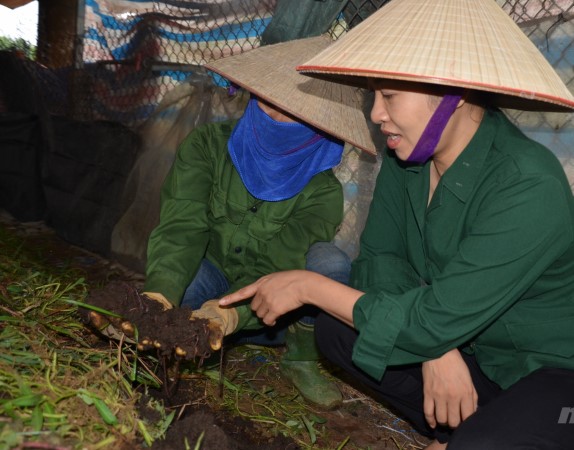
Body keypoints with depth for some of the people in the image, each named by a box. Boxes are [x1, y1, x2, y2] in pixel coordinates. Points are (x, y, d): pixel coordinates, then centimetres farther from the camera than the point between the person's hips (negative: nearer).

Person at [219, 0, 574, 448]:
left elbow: (435, 322, -29)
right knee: (335, 328, -7)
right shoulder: (407, 154, -8)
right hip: (470, 348, 6)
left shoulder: (530, 189, -29)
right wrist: (435, 347, -21)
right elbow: (378, 257, -5)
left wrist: (310, 286, -22)